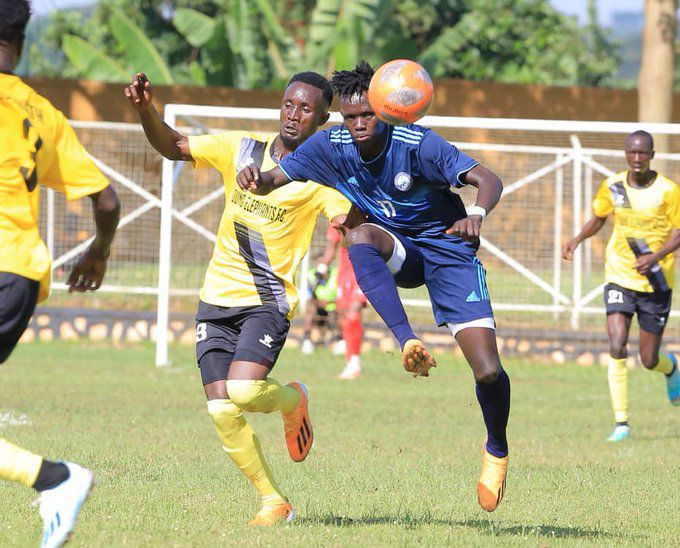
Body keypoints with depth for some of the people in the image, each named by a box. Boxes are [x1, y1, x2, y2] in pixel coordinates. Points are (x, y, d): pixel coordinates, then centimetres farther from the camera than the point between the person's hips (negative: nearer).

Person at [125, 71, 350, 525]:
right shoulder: (242, 148, 4)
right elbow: (173, 147, 5)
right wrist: (146, 109, -13)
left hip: (267, 301, -4)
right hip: (217, 298, 4)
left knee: (243, 390, -25)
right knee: (222, 411, -5)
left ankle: (293, 400, 11)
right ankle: (274, 502, 11)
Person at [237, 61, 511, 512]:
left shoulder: (418, 144, -24)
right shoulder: (330, 147, -12)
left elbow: (487, 179, -29)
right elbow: (275, 178, -9)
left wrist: (477, 214, -52)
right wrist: (257, 178, -34)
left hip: (448, 250, -3)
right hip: (395, 249, 3)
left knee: (489, 372, -13)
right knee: (360, 236, -36)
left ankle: (497, 449, 17)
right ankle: (407, 340, -38)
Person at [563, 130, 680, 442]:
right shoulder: (612, 187, -1)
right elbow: (599, 218, 16)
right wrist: (577, 239, -2)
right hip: (620, 278, 1)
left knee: (649, 360, 6)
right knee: (617, 349, -17)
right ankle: (621, 423, -10)